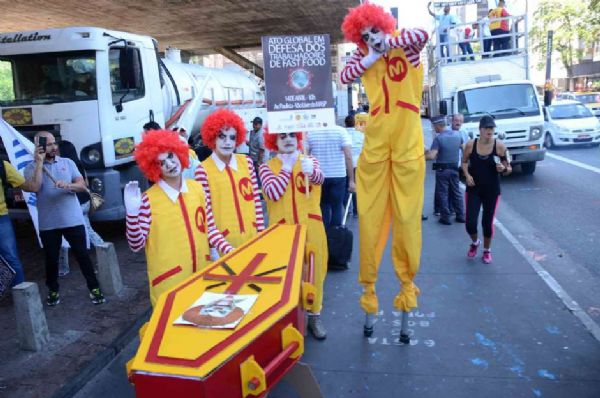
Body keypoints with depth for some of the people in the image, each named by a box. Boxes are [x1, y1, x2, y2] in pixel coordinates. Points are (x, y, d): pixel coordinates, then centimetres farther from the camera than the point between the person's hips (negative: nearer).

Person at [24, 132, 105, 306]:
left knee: (83, 255, 4)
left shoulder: (68, 162, 6)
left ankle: (94, 289, 13)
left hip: (73, 220, 1)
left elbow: (82, 186, -1)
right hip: (48, 224, 0)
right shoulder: (32, 168, 0)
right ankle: (53, 291, 28)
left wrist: (67, 185, -22)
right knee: (51, 259, 11)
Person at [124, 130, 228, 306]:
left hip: (202, 272, 5)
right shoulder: (149, 199, -14)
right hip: (169, 281, -4)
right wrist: (132, 212, -25)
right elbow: (136, 245, -13)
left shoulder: (198, 188, 1)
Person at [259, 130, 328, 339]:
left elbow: (319, 179, -17)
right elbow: (273, 193, -14)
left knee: (315, 270, 8)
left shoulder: (310, 160, 5)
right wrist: (287, 167, -7)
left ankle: (314, 315, 25)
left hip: (311, 227, 1)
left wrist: (310, 171, -40)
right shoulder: (267, 166, 2)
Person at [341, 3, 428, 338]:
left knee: (407, 219, 1)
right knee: (370, 218, 4)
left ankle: (407, 291, 17)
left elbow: (423, 35, -19)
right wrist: (372, 55, -7)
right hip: (375, 145, 2)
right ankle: (369, 292, 19)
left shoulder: (405, 43, 4)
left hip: (407, 145, -2)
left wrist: (390, 44, -7)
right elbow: (345, 76, -6)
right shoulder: (364, 54, 11)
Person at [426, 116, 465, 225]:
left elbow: (431, 156, -25)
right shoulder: (457, 134, 1)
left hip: (442, 170, -6)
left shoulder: (438, 138, -17)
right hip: (454, 168, 6)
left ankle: (445, 218, 6)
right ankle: (460, 216, 21)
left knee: (442, 193, 4)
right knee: (456, 192, 15)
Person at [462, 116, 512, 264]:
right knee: (470, 223, -4)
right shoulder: (470, 145, -7)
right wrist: (467, 175, -7)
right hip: (473, 189, 1)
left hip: (492, 190, 0)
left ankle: (487, 250, 32)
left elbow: (509, 169, -1)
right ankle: (474, 243, 30)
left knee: (488, 223, 7)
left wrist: (504, 169, -23)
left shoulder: (499, 146, -9)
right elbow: (464, 162, 10)